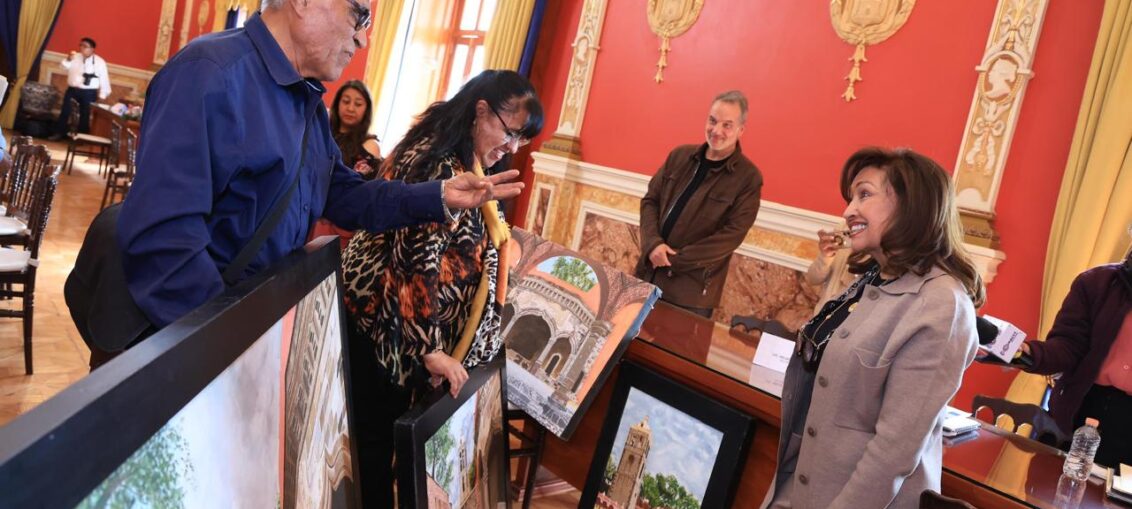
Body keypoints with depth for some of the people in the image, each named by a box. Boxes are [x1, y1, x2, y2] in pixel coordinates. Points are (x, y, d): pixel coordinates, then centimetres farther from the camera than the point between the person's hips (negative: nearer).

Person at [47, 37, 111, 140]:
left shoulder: (99, 62, -3)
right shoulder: (75, 57, 7)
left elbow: (104, 79, -1)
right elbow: (64, 67, 6)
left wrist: (102, 94, -4)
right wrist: (68, 60, -13)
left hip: (88, 93, -3)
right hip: (72, 89, 3)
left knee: (84, 115, 4)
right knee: (65, 112, 6)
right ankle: (59, 133, 18)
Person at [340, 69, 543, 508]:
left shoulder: (465, 163, 10)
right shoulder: (436, 162, -21)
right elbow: (417, 258, -26)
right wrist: (429, 347, -24)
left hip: (407, 322, 9)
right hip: (383, 319, -9)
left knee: (387, 429, 19)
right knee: (375, 435, 5)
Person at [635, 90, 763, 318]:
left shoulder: (748, 178, -8)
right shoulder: (680, 156, 6)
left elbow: (732, 235, -14)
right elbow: (650, 200, 8)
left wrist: (675, 260, -16)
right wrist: (653, 244, -12)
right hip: (648, 274, 4)